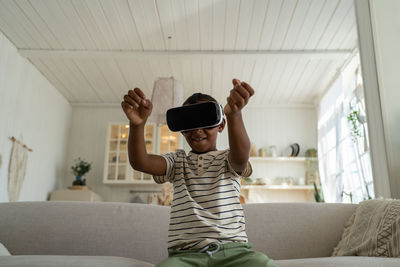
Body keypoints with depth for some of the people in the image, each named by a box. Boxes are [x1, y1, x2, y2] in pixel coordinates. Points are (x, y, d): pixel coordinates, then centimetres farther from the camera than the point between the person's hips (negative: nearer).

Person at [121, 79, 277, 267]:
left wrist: (234, 115, -37)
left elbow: (241, 157, -17)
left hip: (232, 248, 0)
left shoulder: (228, 159, 10)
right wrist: (137, 124, -24)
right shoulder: (178, 161, 16)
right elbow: (140, 162, -3)